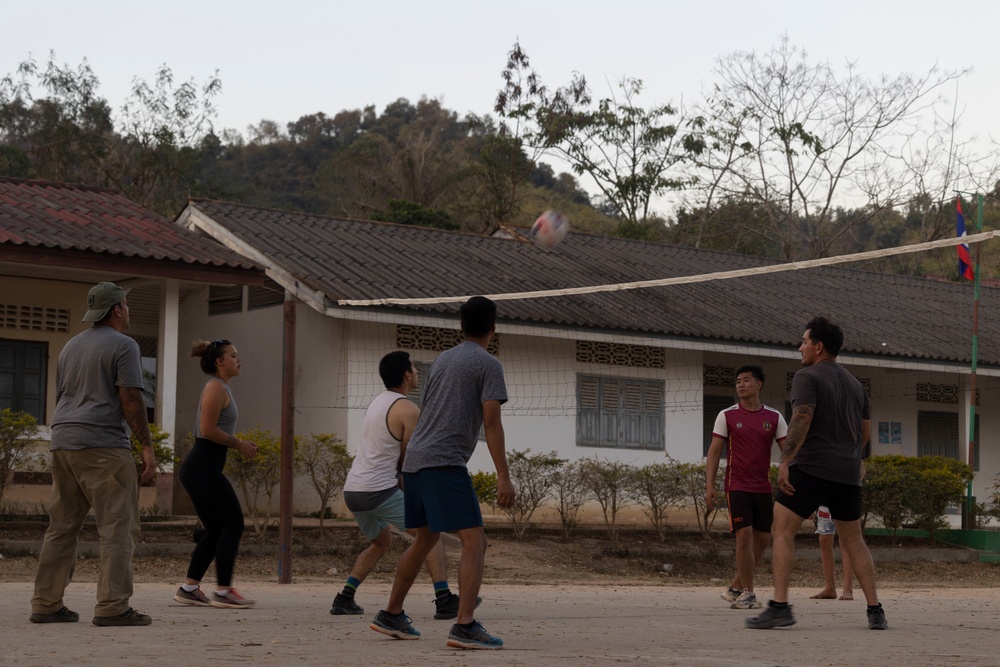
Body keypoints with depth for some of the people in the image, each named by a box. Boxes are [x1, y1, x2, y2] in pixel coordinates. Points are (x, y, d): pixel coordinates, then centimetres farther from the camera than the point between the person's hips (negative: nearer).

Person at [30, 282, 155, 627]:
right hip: (102, 444, -8)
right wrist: (147, 447, -10)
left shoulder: (71, 346, 20)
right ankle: (113, 607, -14)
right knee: (118, 526, -8)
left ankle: (46, 604, 11)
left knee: (62, 526, 11)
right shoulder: (123, 345, -4)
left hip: (62, 443, 8)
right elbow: (130, 400, -12)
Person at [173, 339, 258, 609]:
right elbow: (208, 429, -20)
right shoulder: (216, 387, -11)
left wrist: (239, 444, 11)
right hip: (204, 468, -10)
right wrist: (239, 444, -10)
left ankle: (188, 588, 12)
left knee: (216, 530, 13)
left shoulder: (220, 388, 20)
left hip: (200, 468, 10)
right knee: (233, 526, -4)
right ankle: (223, 591, -2)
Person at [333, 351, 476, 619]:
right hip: (379, 490, -9)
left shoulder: (378, 401, 17)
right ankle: (444, 601, -11)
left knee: (381, 542, 28)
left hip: (352, 490, 9)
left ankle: (344, 599, 21)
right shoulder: (408, 410, -10)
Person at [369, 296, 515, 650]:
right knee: (474, 542, -8)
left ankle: (391, 615, 29)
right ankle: (465, 626, -20)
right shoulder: (488, 364, -2)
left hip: (414, 459, 8)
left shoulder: (441, 361, 20)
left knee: (425, 539, 22)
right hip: (445, 462, -8)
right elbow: (491, 423, -10)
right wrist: (503, 477, -13)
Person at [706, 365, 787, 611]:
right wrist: (709, 486, -8)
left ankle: (735, 588, 18)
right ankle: (748, 594, -4)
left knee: (762, 539, 3)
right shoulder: (727, 416, 1)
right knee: (744, 535, -12)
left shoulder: (774, 417, 6)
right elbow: (714, 452, 1)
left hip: (763, 488, 3)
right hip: (737, 486, -3)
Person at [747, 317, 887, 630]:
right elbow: (865, 432, 20)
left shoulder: (807, 378, -5)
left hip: (811, 467, -7)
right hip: (848, 474, 7)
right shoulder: (855, 384, 18)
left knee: (782, 531, -5)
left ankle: (780, 605, -16)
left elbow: (802, 419, -19)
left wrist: (785, 461, -23)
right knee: (853, 541, 14)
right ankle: (875, 611, 9)